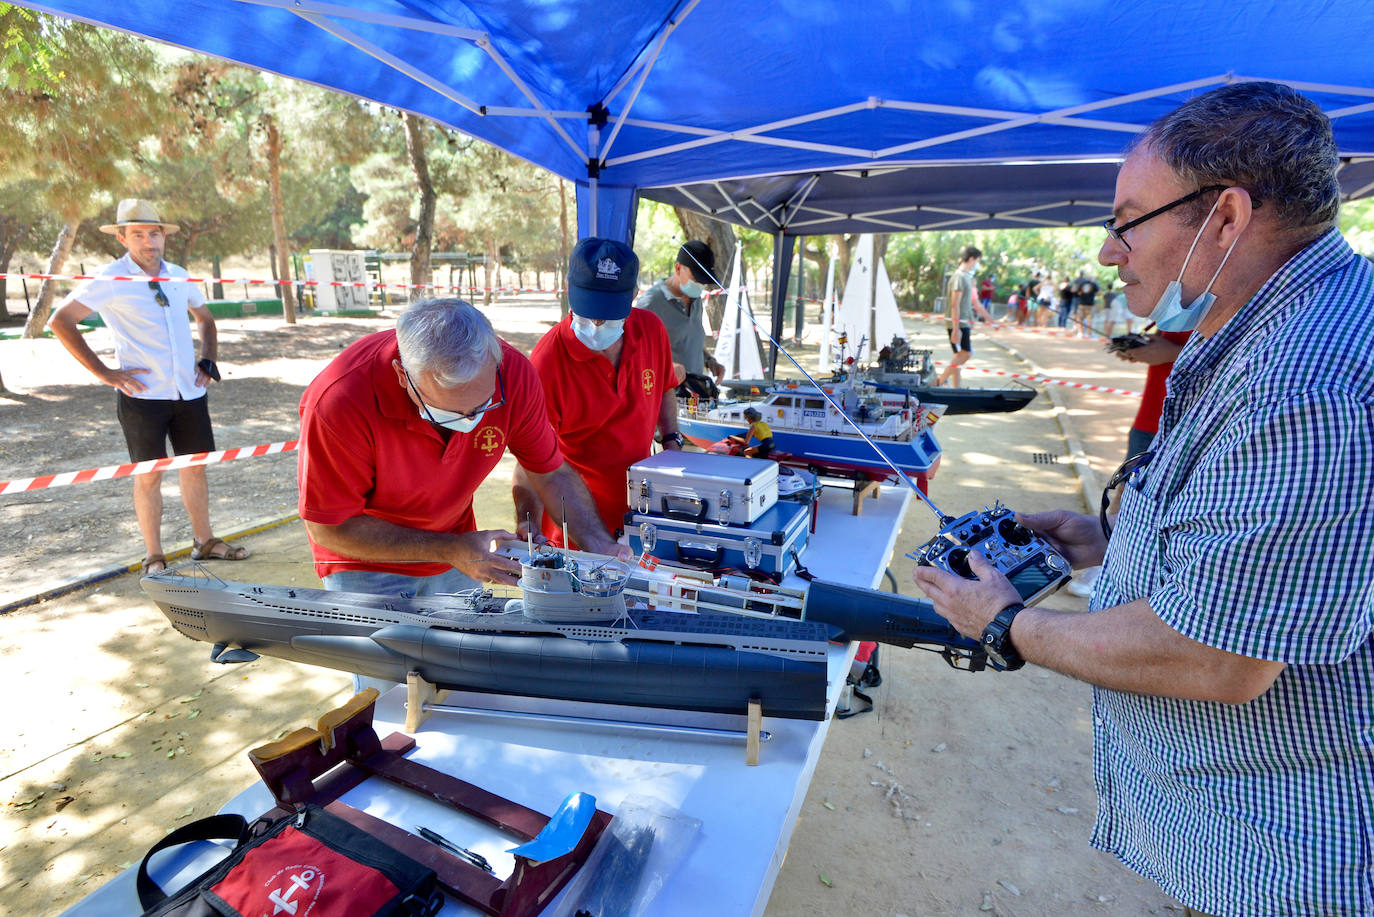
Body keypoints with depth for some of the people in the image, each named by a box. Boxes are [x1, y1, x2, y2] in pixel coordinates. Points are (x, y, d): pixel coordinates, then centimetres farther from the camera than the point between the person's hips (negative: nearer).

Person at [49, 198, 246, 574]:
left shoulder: (178, 276, 11)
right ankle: (153, 557, 12)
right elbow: (60, 321, -7)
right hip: (142, 393, -4)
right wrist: (104, 372, -11)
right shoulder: (111, 279, -5)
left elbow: (204, 317, 27)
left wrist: (209, 359, 13)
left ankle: (204, 541, 23)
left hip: (189, 391, 5)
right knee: (149, 473, 1)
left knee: (195, 465, 10)